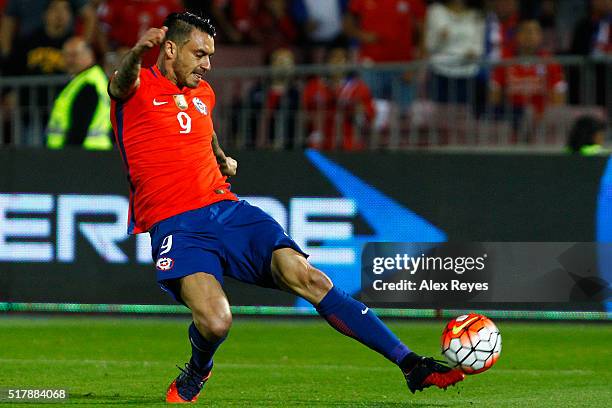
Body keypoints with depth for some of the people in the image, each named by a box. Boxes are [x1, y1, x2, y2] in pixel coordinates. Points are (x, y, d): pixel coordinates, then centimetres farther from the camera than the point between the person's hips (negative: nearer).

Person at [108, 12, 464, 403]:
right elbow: (122, 81, -25)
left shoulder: (203, 93, 21)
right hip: (175, 224, -6)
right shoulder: (137, 89, 0)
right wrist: (138, 52, -46)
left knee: (307, 277, -15)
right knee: (215, 322, -29)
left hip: (228, 209, 6)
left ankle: (411, 364, -16)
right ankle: (197, 371, 9)